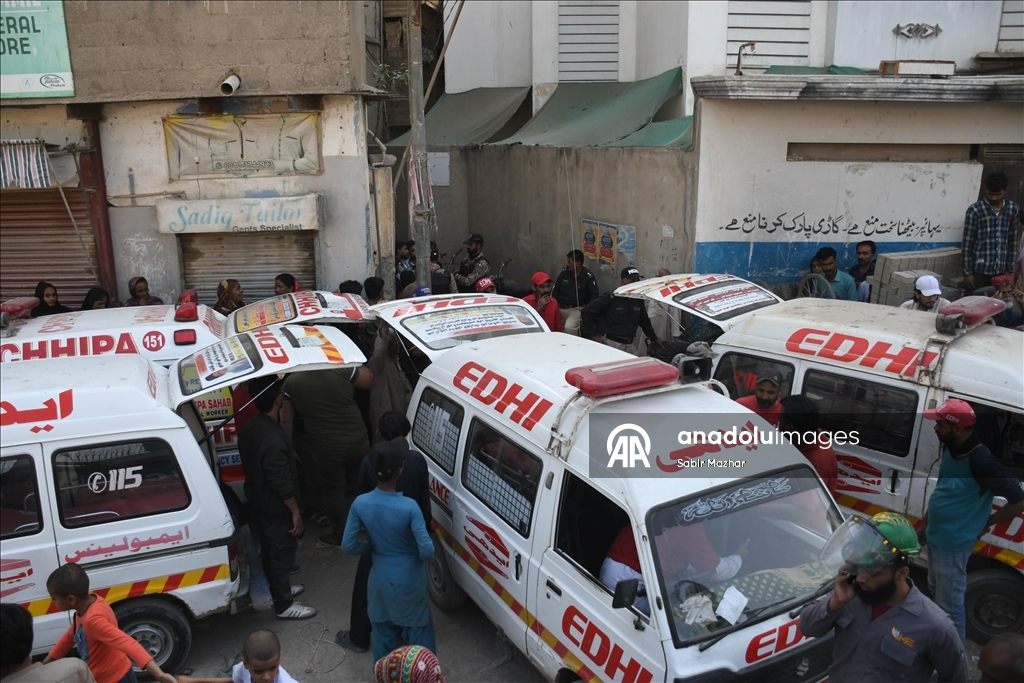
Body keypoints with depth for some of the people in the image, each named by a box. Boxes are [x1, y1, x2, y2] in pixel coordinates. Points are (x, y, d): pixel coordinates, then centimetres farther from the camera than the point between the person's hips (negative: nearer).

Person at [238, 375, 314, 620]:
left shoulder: (250, 427, -4)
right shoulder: (274, 439, -33)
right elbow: (282, 483, -27)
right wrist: (295, 511, -15)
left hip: (258, 502, 9)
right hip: (275, 509, -9)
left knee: (270, 549, 25)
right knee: (282, 553, 9)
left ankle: (278, 588, 45)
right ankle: (284, 605, 25)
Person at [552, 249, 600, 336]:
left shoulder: (588, 277, -5)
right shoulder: (564, 273, 6)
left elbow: (594, 295, -6)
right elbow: (554, 291, 13)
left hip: (576, 309, -4)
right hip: (559, 308, 4)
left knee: (569, 328, -32)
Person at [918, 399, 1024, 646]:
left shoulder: (981, 461, -26)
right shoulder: (950, 449, 0)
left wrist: (985, 523, -10)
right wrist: (925, 523, 17)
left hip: (953, 545, -9)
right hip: (935, 537, 9)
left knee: (950, 605, 5)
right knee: (936, 592, 26)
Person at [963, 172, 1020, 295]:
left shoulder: (1013, 209, 4)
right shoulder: (975, 210, -8)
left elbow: (1012, 242, 9)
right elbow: (967, 243, -6)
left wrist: (1009, 270, 8)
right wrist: (967, 272, -8)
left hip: (1000, 271, 3)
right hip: (978, 271, -3)